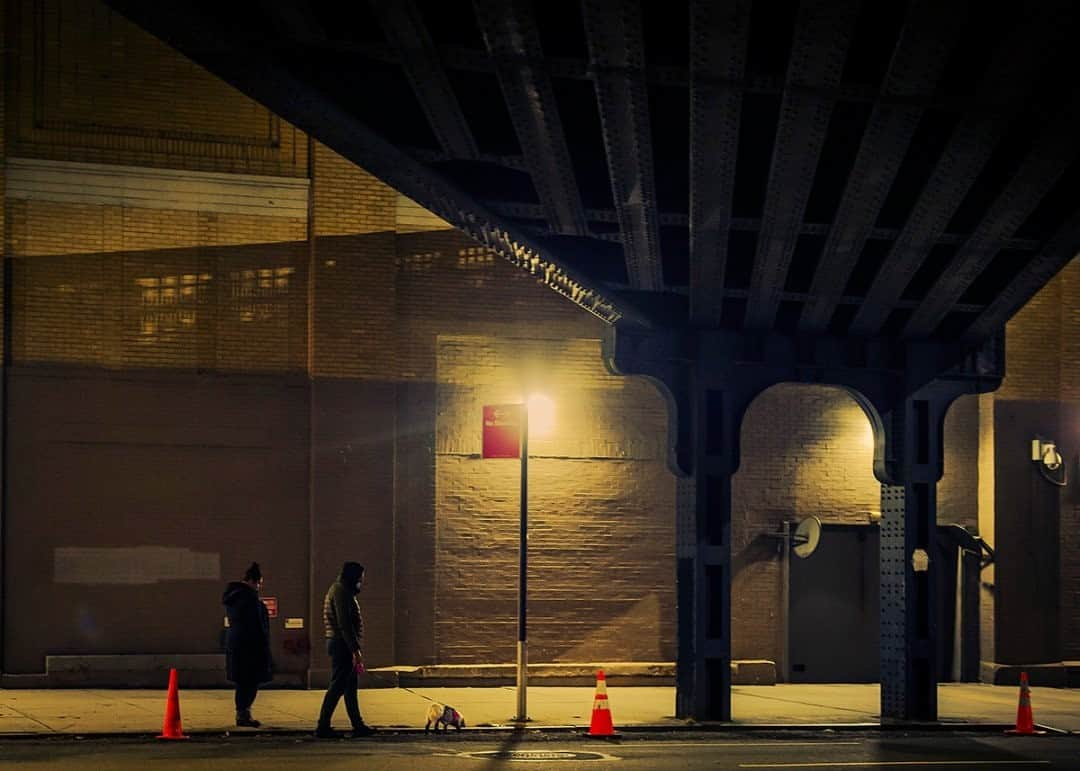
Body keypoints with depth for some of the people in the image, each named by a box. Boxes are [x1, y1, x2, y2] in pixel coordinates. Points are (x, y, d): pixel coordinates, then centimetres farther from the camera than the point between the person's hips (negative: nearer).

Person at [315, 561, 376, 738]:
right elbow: (345, 624, -21)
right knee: (337, 686, -8)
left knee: (350, 685, 13)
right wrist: (355, 650, -22)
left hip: (342, 645, 11)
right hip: (343, 644, -11)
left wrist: (355, 648, 20)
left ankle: (358, 725, 18)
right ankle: (323, 727, -7)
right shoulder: (341, 591, -14)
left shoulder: (339, 589, 19)